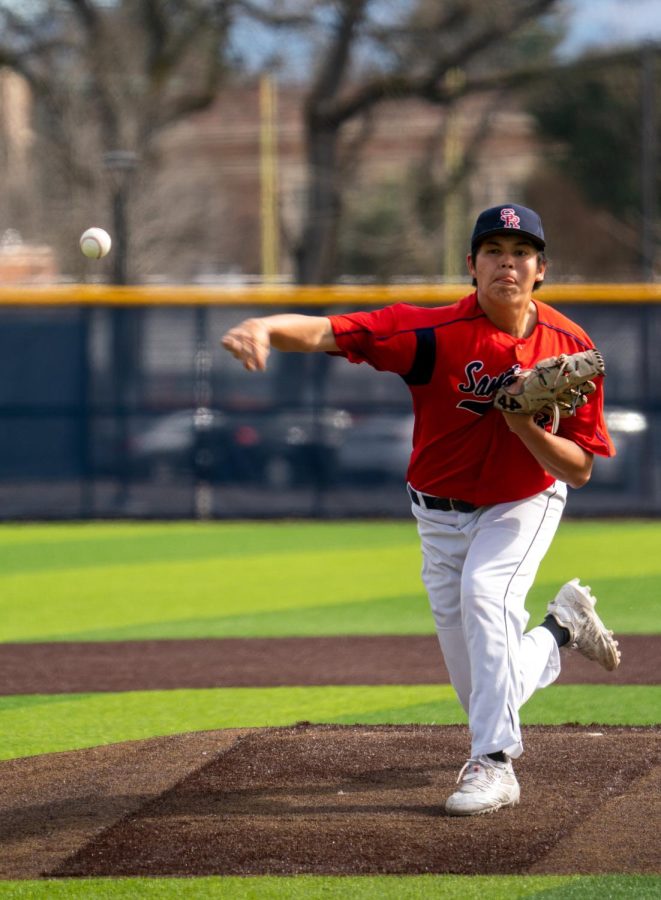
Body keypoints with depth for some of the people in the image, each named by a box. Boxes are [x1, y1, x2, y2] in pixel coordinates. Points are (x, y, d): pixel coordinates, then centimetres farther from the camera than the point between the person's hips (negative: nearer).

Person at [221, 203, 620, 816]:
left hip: (523, 506, -1)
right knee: (478, 685, 5)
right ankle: (561, 628, 39)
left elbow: (579, 469, -11)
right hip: (442, 513, 1)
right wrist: (265, 327, -57)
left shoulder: (571, 348, -15)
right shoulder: (437, 332, -23)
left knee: (484, 590, -32)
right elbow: (327, 331, -36)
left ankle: (494, 764, -25)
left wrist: (528, 428, -31)